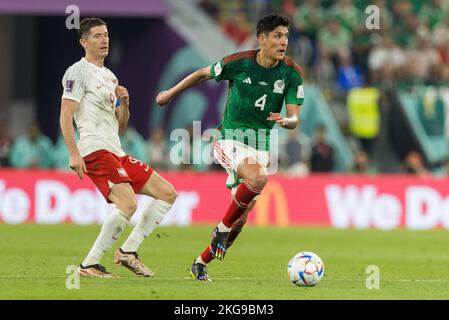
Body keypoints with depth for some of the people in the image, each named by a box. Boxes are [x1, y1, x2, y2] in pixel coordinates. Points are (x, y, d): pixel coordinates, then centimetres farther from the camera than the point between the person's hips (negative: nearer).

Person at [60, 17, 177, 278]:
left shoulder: (110, 76, 23)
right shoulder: (79, 72, -3)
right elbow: (65, 116, -10)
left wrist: (124, 102, 4)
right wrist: (74, 154, -20)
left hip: (117, 153, 9)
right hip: (96, 150, -9)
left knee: (167, 193, 6)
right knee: (128, 204, -26)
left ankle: (128, 251, 5)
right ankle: (89, 265, -18)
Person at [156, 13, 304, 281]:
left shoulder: (292, 73, -5)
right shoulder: (238, 63, -11)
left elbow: (294, 118, -5)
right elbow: (203, 74, 7)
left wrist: (285, 121, -29)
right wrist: (171, 93, 17)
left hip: (261, 144, 4)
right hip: (231, 138, -4)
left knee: (240, 220, 4)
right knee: (258, 178, -35)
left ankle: (202, 263, 23)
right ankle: (223, 228, -14)